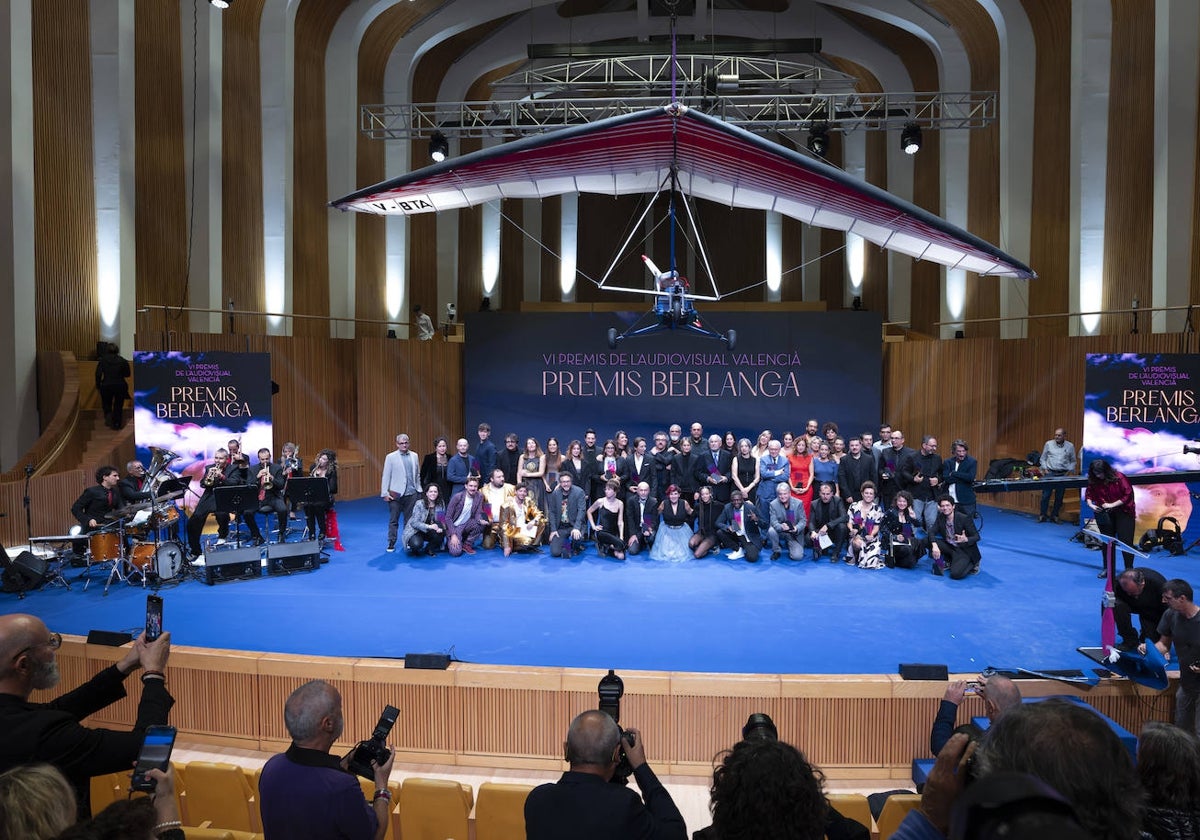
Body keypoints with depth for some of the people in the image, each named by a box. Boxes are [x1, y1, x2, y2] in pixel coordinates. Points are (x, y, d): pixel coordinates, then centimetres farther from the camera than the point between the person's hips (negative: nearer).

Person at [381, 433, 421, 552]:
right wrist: (385, 493, -6)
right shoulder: (391, 457, -1)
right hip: (396, 494, -3)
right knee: (393, 520, 3)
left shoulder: (414, 456, 9)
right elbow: (386, 476, -2)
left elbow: (417, 475, 12)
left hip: (411, 493, 3)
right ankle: (391, 543, 10)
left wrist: (419, 489, 8)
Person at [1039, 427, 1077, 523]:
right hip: (1050, 473, -1)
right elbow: (1043, 458, 11)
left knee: (1059, 496, 4)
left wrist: (1070, 470, 1)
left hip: (1063, 474, 1)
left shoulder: (1070, 446, 6)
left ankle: (1054, 515, 14)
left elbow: (1073, 461, 14)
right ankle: (1042, 515, 3)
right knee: (1046, 494, -5)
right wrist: (1044, 469, -1)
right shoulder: (1048, 444, 4)